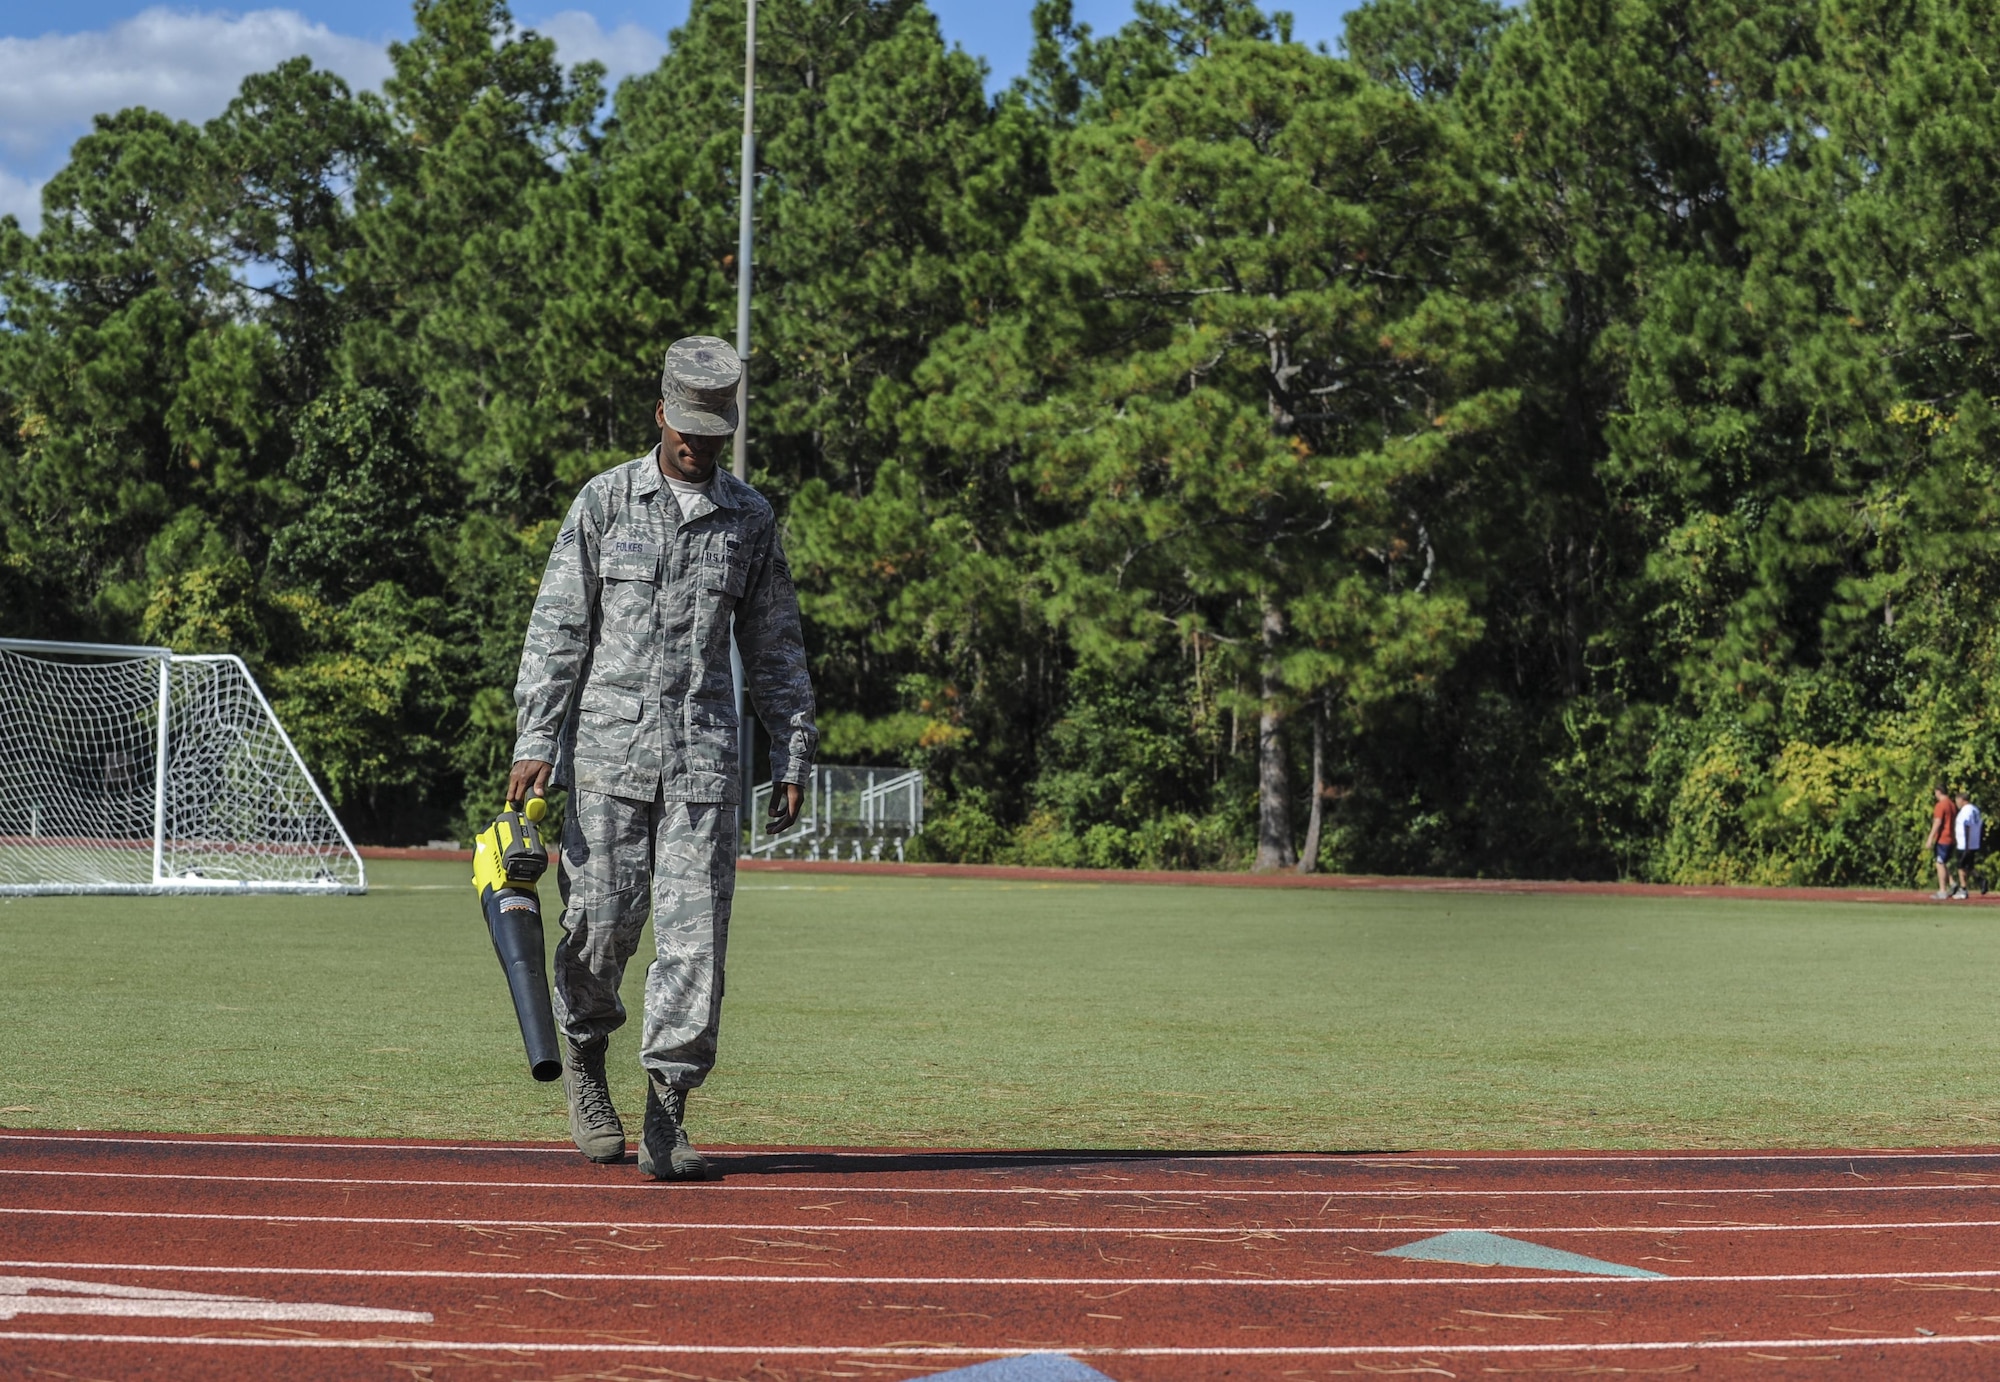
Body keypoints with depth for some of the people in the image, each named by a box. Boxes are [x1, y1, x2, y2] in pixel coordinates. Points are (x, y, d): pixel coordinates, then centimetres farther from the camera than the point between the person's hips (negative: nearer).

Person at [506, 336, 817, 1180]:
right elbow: (557, 627, 0)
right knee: (602, 921, -1)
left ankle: (666, 1116, -1)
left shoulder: (750, 517, 10)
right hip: (609, 746, -2)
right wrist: (534, 745, -8)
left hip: (704, 756, 2)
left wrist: (793, 757, 10)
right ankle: (582, 1053, 28)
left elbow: (774, 646, 15)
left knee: (694, 931, -5)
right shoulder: (606, 500, 3)